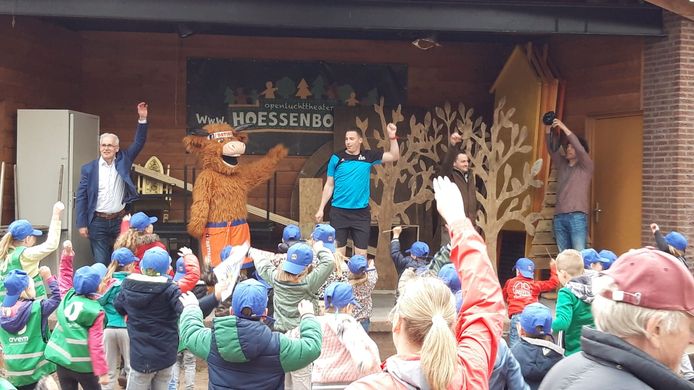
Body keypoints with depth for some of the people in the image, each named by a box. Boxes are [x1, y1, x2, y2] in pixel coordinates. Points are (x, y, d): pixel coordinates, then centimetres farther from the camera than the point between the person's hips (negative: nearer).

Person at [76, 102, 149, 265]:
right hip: (98, 222, -1)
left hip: (120, 220, 2)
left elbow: (138, 143, 0)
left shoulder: (123, 161, 5)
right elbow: (81, 197, 0)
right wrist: (82, 224, -5)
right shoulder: (89, 169, -1)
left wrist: (142, 119, -12)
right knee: (101, 263, 0)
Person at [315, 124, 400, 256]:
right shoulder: (337, 158, 0)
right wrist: (321, 208, 2)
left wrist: (392, 137, -9)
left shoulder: (368, 156, 3)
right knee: (338, 251, 4)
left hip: (361, 212, 1)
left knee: (361, 252, 5)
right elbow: (329, 185, 4)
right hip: (339, 212, -1)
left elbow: (394, 157, 4)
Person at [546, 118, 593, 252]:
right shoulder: (562, 165, 21)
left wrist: (564, 128, -12)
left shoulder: (586, 166, 7)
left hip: (577, 216, -5)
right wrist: (548, 130, -5)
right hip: (559, 217, 5)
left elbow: (580, 149, -10)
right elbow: (552, 150, 9)